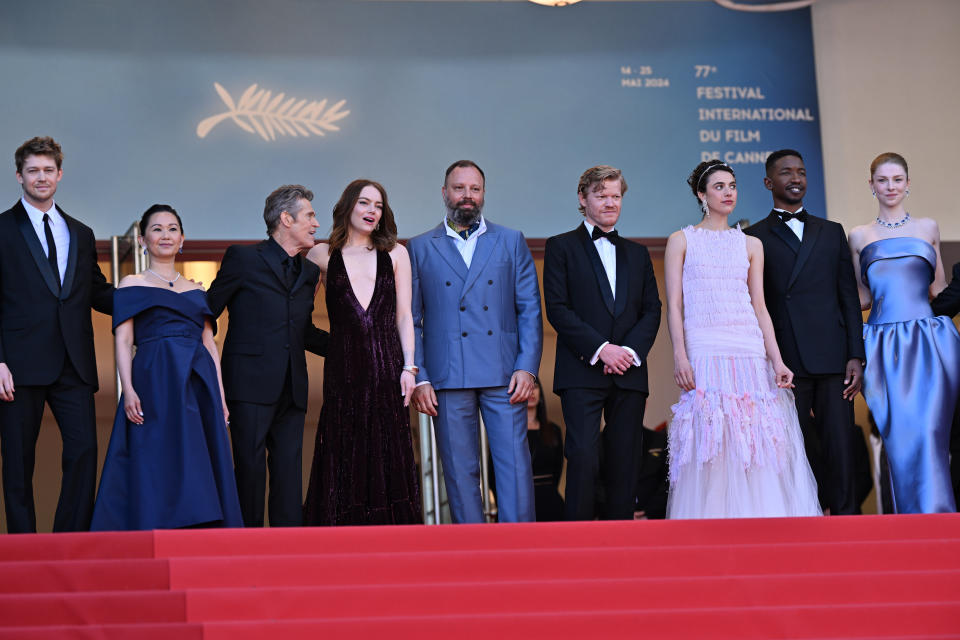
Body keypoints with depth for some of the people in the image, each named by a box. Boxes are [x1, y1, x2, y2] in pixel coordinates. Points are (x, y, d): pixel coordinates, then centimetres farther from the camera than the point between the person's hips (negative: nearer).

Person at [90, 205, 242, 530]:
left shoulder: (196, 290, 19)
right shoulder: (132, 285, 8)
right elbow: (123, 340, 0)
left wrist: (220, 395, 8)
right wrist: (128, 389, -14)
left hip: (199, 383, 4)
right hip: (155, 383, -4)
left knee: (202, 470, 0)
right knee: (158, 465, -10)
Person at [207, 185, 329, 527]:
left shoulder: (309, 272, 19)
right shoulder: (243, 259, 2)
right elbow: (207, 314, 4)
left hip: (292, 388, 5)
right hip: (251, 383, -5)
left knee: (289, 470, 3)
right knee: (250, 466, -5)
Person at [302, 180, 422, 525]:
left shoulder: (395, 253, 13)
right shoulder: (322, 255, 9)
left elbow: (404, 316, 9)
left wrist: (408, 366, -1)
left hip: (387, 365, 1)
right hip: (343, 368, -1)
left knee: (389, 455, -1)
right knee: (344, 460, -3)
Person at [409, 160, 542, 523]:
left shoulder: (512, 243, 12)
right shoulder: (419, 249, 11)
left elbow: (530, 310, 8)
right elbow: (410, 320, 8)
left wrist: (527, 368, -4)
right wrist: (418, 378, -2)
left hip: (504, 376, 0)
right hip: (448, 379, 0)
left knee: (515, 465, -5)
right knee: (460, 471, 2)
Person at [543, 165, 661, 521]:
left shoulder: (637, 254, 20)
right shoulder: (562, 247, 6)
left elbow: (652, 310, 12)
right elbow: (557, 309, -4)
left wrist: (631, 351, -7)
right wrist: (600, 349, -13)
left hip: (629, 372, 4)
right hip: (582, 373, -4)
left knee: (625, 464, 2)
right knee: (583, 459, -13)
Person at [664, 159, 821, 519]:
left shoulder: (750, 244, 16)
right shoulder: (681, 241, 8)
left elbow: (760, 307, 12)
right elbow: (674, 304, 1)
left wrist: (776, 361, 2)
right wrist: (680, 356, -12)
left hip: (750, 352, 3)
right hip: (704, 351, -3)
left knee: (756, 446, -3)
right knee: (710, 449, -9)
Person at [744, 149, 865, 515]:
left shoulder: (832, 233, 17)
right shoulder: (754, 238, 9)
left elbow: (850, 298, 13)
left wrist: (856, 356, 2)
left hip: (833, 359, 2)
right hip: (786, 363, -2)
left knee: (841, 451, -4)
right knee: (798, 454, 0)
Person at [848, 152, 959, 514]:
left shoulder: (928, 227, 15)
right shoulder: (859, 236, 13)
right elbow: (861, 298, 15)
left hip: (928, 345, 0)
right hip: (884, 346, 0)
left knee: (928, 430, -11)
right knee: (899, 436, -6)